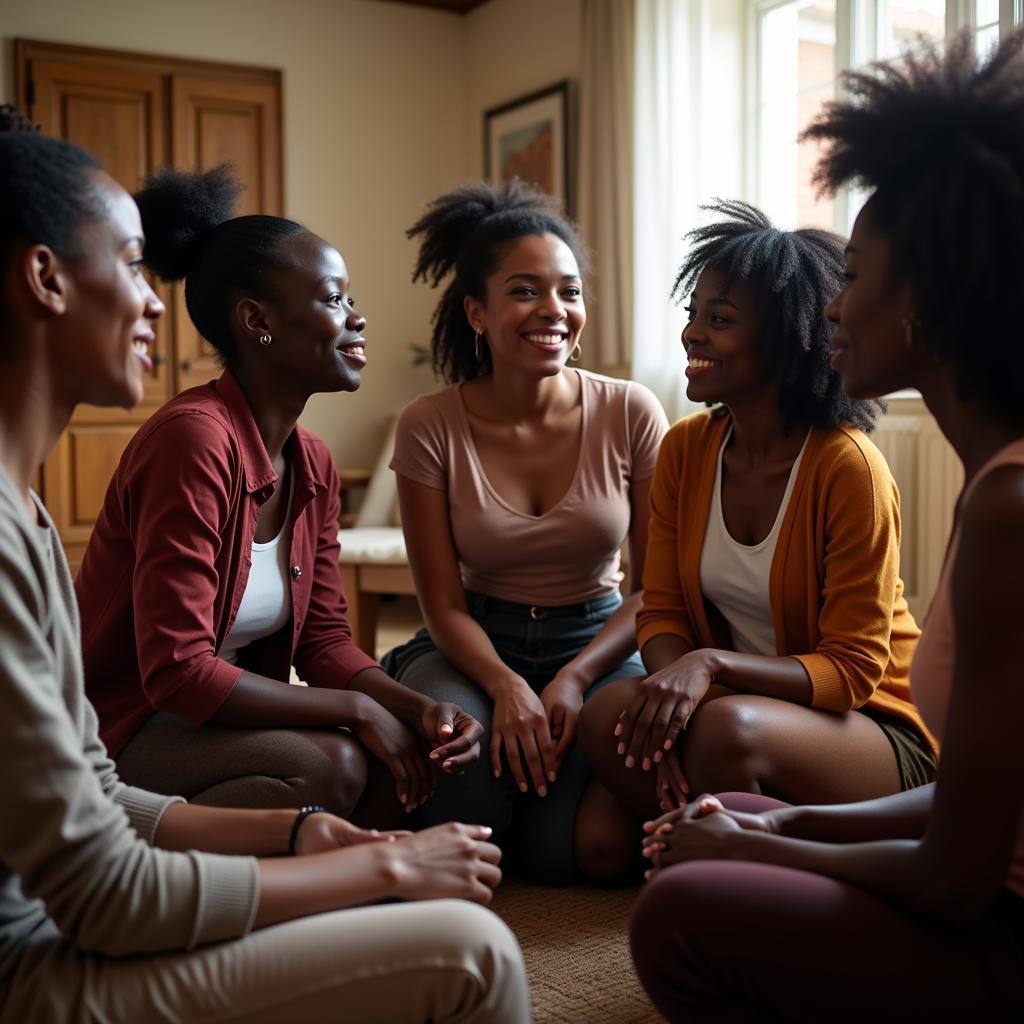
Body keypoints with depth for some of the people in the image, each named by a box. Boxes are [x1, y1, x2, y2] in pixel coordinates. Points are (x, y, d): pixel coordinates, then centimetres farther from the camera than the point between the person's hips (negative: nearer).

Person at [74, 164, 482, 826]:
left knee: (414, 757, -7)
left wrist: (416, 708, -13)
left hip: (219, 715, 8)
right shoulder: (194, 438, -24)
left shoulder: (314, 467, 4)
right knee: (330, 763, -29)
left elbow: (323, 637, 5)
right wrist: (355, 707, -22)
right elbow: (177, 670, -27)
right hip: (120, 732, -8)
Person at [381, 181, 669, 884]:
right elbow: (444, 604, -7)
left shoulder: (632, 415, -7)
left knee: (587, 848, -24)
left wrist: (574, 678, -19)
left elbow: (654, 589, -4)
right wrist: (506, 686, -26)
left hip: (600, 641, 0)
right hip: (476, 644, 0)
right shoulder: (430, 427, -8)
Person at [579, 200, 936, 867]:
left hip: (874, 724, -4)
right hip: (738, 697, 5)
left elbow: (853, 669, -17)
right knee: (610, 716, -25)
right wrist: (673, 679, -23)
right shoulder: (685, 448, 0)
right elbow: (662, 610, 1)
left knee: (729, 728, -35)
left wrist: (709, 664, -32)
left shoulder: (848, 467, -19)